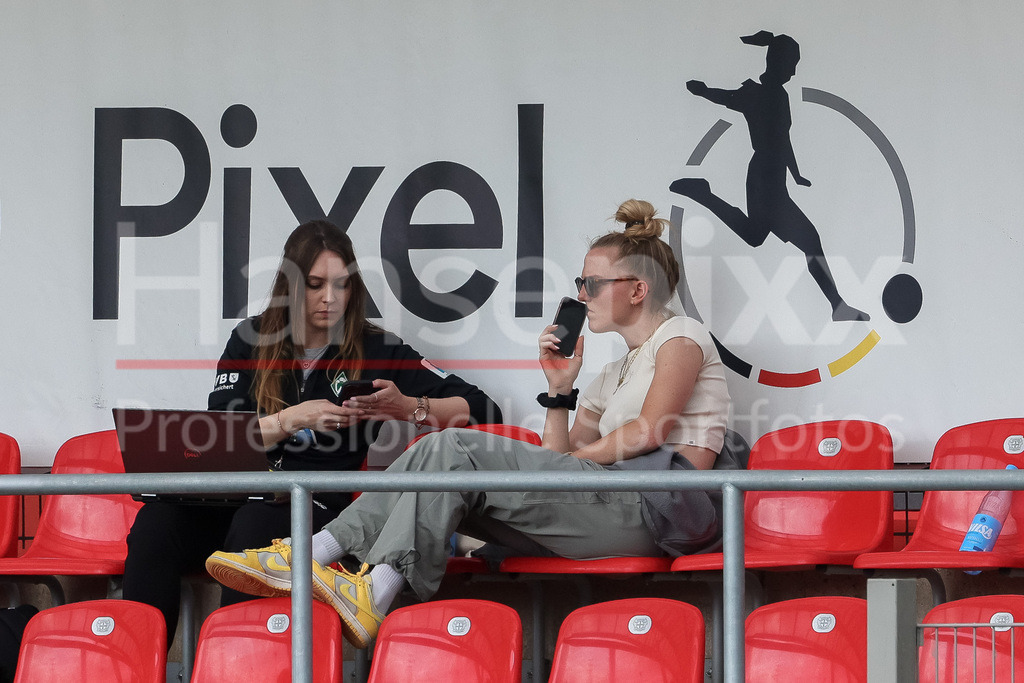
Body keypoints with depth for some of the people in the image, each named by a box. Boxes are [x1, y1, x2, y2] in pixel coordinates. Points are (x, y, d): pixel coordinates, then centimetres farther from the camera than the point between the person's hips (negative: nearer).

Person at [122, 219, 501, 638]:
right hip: (237, 495, 2)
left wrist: (408, 408, -8)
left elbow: (479, 407, 9)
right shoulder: (251, 342, 17)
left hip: (319, 506, -2)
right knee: (157, 519, -31)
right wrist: (293, 420, -9)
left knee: (254, 526, -38)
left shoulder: (375, 350, 12)